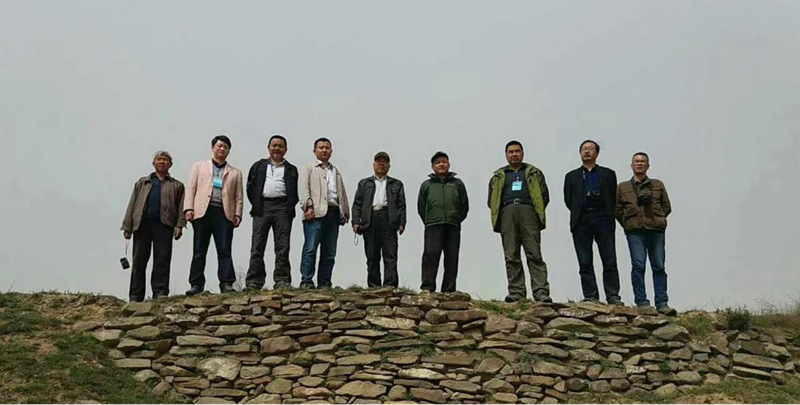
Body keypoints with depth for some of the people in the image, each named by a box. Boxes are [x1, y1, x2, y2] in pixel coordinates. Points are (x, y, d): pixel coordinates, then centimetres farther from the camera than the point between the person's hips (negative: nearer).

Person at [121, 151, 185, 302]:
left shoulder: (177, 185, 19)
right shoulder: (142, 182, 24)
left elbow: (181, 207, 8)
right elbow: (132, 204, 17)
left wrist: (179, 226, -8)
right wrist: (127, 226, 6)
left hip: (164, 224, -1)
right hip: (142, 223, 2)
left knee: (162, 260, -8)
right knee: (139, 260, 0)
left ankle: (160, 292, -9)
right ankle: (135, 296, 3)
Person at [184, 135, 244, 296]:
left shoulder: (235, 173, 20)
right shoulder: (199, 166, 19)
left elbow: (239, 197, 13)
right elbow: (191, 188, 10)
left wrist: (237, 214, -1)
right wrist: (189, 208, -3)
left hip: (224, 213, 0)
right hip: (202, 211, 0)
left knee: (224, 250, -5)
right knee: (199, 250, -1)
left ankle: (226, 284, -7)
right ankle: (196, 284, 1)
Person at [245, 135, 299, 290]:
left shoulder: (291, 169, 18)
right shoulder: (259, 166, 19)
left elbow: (294, 191, 10)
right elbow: (251, 187, 13)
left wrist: (289, 208, -3)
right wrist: (256, 205, 3)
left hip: (282, 207, 0)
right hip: (262, 207, 0)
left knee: (283, 247, -4)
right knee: (257, 247, -4)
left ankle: (282, 281, -2)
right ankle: (253, 283, -4)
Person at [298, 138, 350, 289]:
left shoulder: (336, 172, 27)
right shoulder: (308, 168, 11)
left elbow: (342, 193, 24)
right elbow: (304, 188, -2)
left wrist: (345, 213, 14)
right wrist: (308, 206, -15)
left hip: (333, 213, 5)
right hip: (315, 213, -5)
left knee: (329, 252, 3)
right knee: (310, 248, -12)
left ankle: (324, 283, 6)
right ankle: (306, 281, -12)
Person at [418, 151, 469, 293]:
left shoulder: (457, 184, 17)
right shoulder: (426, 185, 16)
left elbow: (465, 206, 14)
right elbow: (421, 207, 13)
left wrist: (456, 221, 5)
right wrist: (429, 222, 5)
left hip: (453, 227, 2)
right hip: (433, 227, -1)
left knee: (452, 259, 0)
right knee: (430, 254, -15)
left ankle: (449, 291, 2)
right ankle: (427, 287, -15)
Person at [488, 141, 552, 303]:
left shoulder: (534, 173, 21)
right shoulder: (498, 176, 24)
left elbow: (544, 195, 13)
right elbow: (492, 200, 17)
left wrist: (537, 212, 0)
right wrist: (500, 215, 3)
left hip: (528, 211, -2)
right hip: (507, 213, 2)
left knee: (534, 254, -11)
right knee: (511, 257, -5)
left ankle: (541, 293, -18)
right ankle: (516, 293, -7)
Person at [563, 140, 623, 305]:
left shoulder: (608, 174, 14)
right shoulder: (572, 176, 17)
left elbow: (613, 198, 9)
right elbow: (568, 200, 11)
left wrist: (608, 217, 1)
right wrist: (578, 214, 3)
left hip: (603, 220, -1)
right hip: (581, 222, 1)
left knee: (610, 261, -5)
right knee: (585, 263, -1)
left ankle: (613, 296, -3)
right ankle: (590, 297, 2)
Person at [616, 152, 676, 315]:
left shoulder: (658, 185, 18)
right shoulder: (622, 187, 15)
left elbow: (667, 207, 16)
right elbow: (618, 210, 12)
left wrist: (657, 220, 0)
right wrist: (628, 225, 2)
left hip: (656, 230, 1)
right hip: (635, 231, -1)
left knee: (659, 266, -1)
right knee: (638, 266, -9)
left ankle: (662, 303, 0)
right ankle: (642, 302, -6)